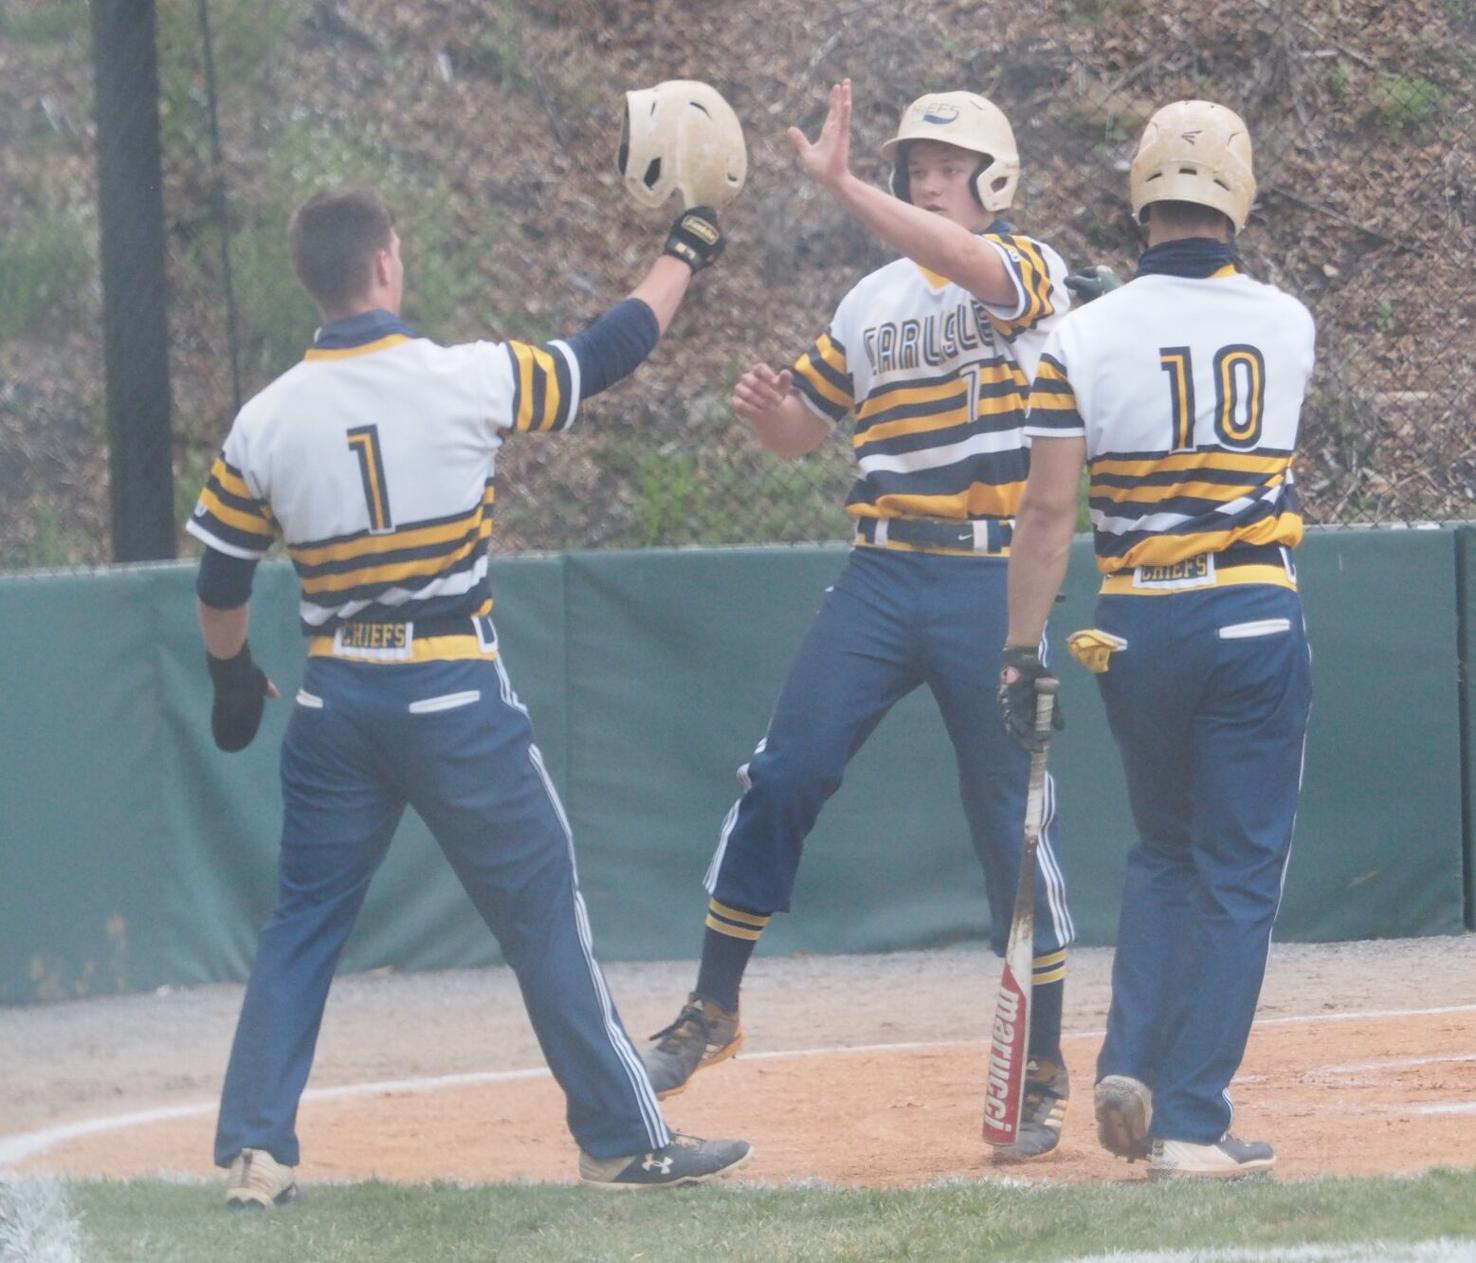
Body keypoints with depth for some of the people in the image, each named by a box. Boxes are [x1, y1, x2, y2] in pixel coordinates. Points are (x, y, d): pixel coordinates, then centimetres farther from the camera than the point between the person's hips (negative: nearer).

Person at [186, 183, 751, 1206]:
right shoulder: (469, 381, -11)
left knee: (303, 921, 13)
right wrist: (687, 249, 17)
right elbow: (612, 352, 2)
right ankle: (625, 1140, 11)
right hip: (456, 699, -3)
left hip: (335, 704, 3)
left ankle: (255, 1151, 6)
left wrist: (234, 680, 26)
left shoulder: (264, 423, -2)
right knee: (543, 913, 6)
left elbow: (221, 585, 7)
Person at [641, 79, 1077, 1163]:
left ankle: (1041, 1073, 8)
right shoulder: (873, 302, 15)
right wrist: (769, 410, -4)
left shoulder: (1028, 269, -2)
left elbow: (973, 264, -27)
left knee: (1012, 818, -1)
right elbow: (804, 430, 21)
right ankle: (712, 1011, 10)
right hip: (882, 575, 5)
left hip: (992, 583, -5)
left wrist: (841, 186, -34)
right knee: (782, 777, -3)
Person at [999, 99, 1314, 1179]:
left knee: (1163, 855, 20)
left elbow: (1049, 508, -7)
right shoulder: (1287, 325, -2)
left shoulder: (1088, 338, -6)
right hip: (1257, 621, -1)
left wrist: (1022, 650, -2)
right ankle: (1192, 1122, -2)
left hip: (1139, 629, 1)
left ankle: (1132, 1065, 3)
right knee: (1238, 875, 4)